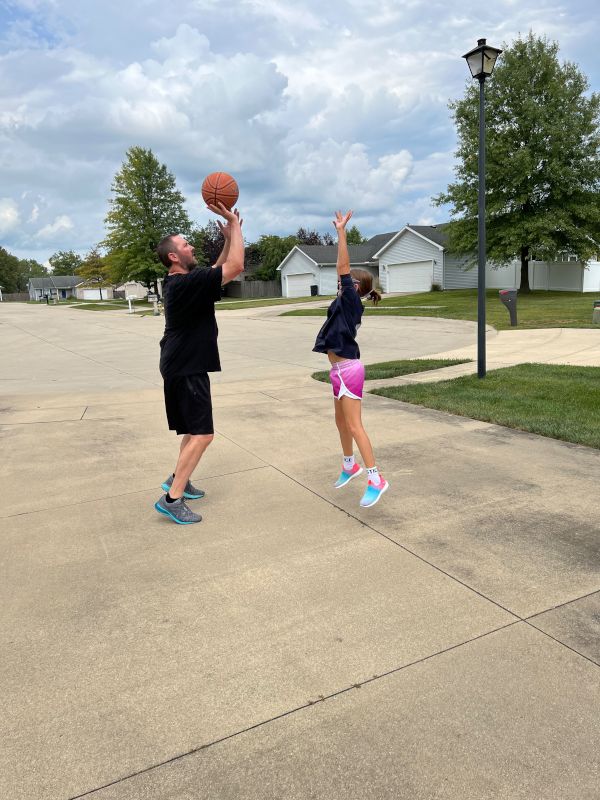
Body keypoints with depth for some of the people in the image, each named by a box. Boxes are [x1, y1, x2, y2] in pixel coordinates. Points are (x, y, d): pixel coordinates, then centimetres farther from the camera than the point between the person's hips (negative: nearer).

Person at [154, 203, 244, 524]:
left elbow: (217, 271, 23)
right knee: (202, 434, -10)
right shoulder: (186, 283, -20)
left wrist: (229, 237, 14)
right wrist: (234, 226, -13)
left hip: (184, 365, 11)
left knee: (196, 429, 22)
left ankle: (178, 479, 33)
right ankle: (172, 498, -6)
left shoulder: (181, 281, 10)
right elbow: (235, 267, -22)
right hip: (186, 368, -11)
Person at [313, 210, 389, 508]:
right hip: (341, 370, 10)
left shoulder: (351, 301, -11)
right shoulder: (347, 302, 11)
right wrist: (340, 231, 20)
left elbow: (342, 266, -17)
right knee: (341, 422, 20)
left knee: (354, 426, -8)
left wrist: (341, 230, -13)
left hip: (348, 370, -10)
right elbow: (343, 269, 18)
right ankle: (350, 466, 37)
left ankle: (376, 479, -2)